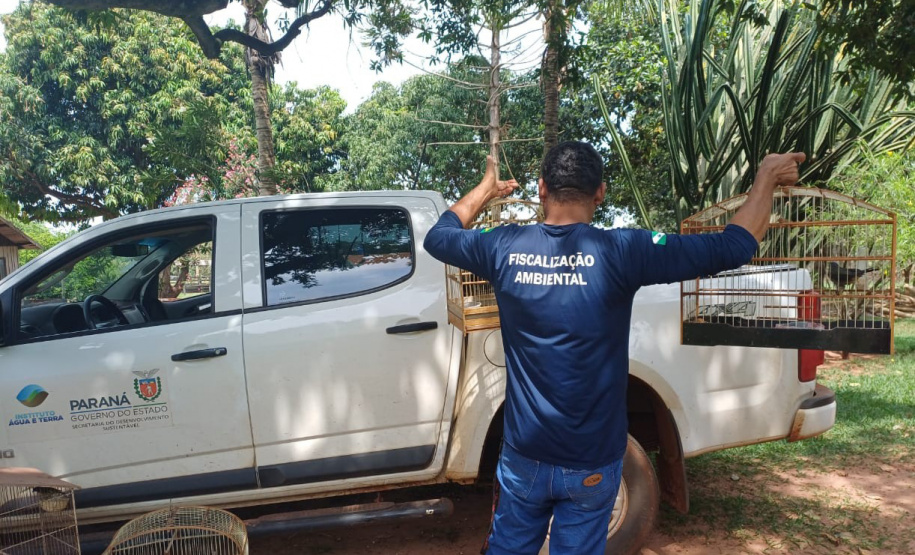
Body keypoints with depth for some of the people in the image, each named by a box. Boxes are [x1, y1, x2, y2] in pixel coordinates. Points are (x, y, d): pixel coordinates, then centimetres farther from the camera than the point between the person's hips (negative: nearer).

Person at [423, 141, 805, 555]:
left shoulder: (505, 247, -9)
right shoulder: (619, 252, -17)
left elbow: (437, 236, 11)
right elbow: (733, 248, -13)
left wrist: (486, 188, 23)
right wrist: (767, 177, 2)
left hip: (524, 456, 2)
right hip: (590, 462, -2)